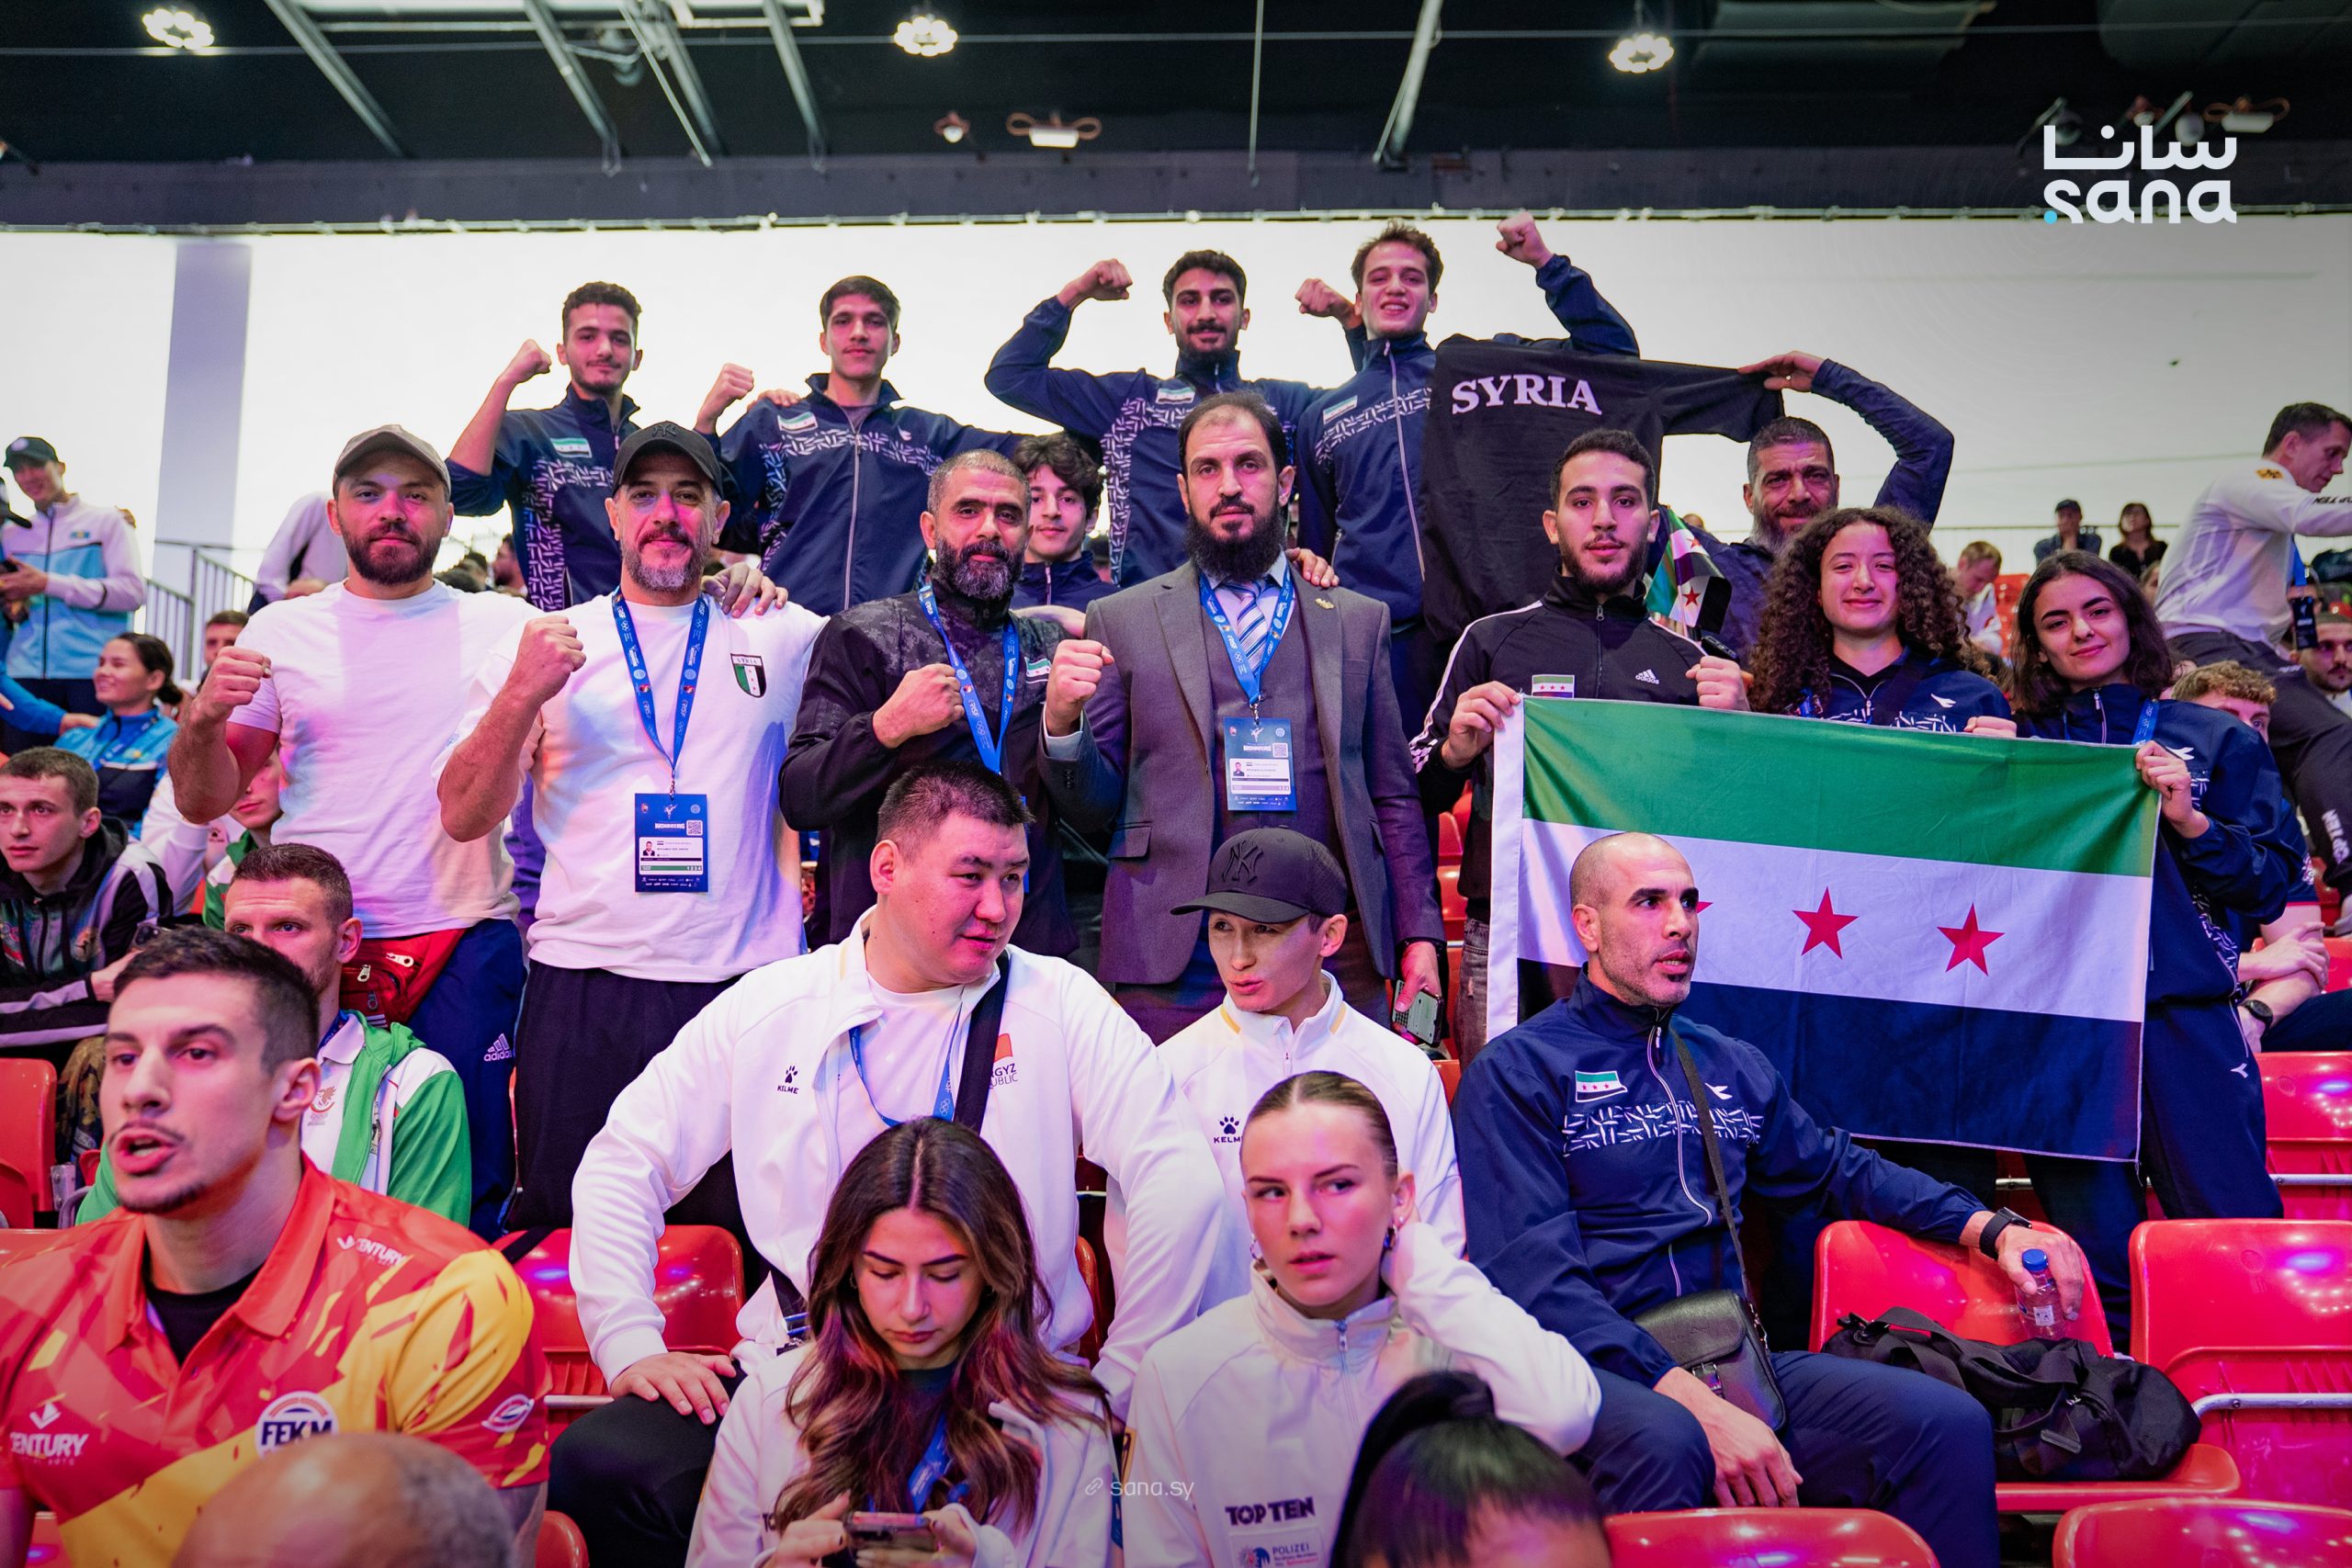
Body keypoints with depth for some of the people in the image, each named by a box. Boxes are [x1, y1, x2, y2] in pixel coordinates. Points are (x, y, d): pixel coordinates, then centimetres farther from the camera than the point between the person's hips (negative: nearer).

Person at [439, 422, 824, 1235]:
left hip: (745, 988, 0)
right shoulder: (541, 643, 8)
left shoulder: (781, 639, 8)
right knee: (561, 1231, 7)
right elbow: (463, 818, 4)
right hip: (582, 986, 0)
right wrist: (523, 696, -12)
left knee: (738, 1238, 5)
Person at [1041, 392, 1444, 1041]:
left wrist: (1417, 933, 6)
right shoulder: (1120, 620, 8)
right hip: (1174, 961, -1)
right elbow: (1093, 806, 6)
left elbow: (1392, 796, 14)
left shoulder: (1359, 620, 13)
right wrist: (1063, 722, -13)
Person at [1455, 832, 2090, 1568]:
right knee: (1664, 1442, -39)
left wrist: (1993, 1228, 17)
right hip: (1597, 1370, -6)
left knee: (1950, 1422, -16)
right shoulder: (1516, 1071, -2)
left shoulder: (1734, 1067, 20)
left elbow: (1839, 1167, 33)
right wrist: (1693, 1401, -22)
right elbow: (1529, 1273, -12)